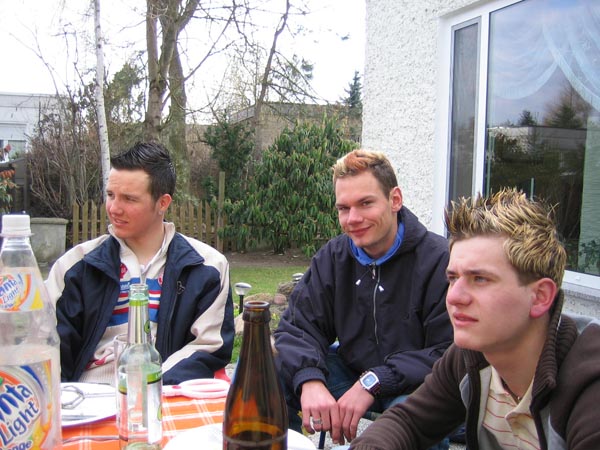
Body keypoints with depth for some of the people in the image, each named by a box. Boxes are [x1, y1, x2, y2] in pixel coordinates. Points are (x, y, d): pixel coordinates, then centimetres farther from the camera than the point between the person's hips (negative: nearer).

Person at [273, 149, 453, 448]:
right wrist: (310, 379, -26)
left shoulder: (440, 260, -18)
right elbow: (298, 326, -5)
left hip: (412, 385, -5)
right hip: (349, 373, 5)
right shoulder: (332, 258, 1)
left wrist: (373, 383, -29)